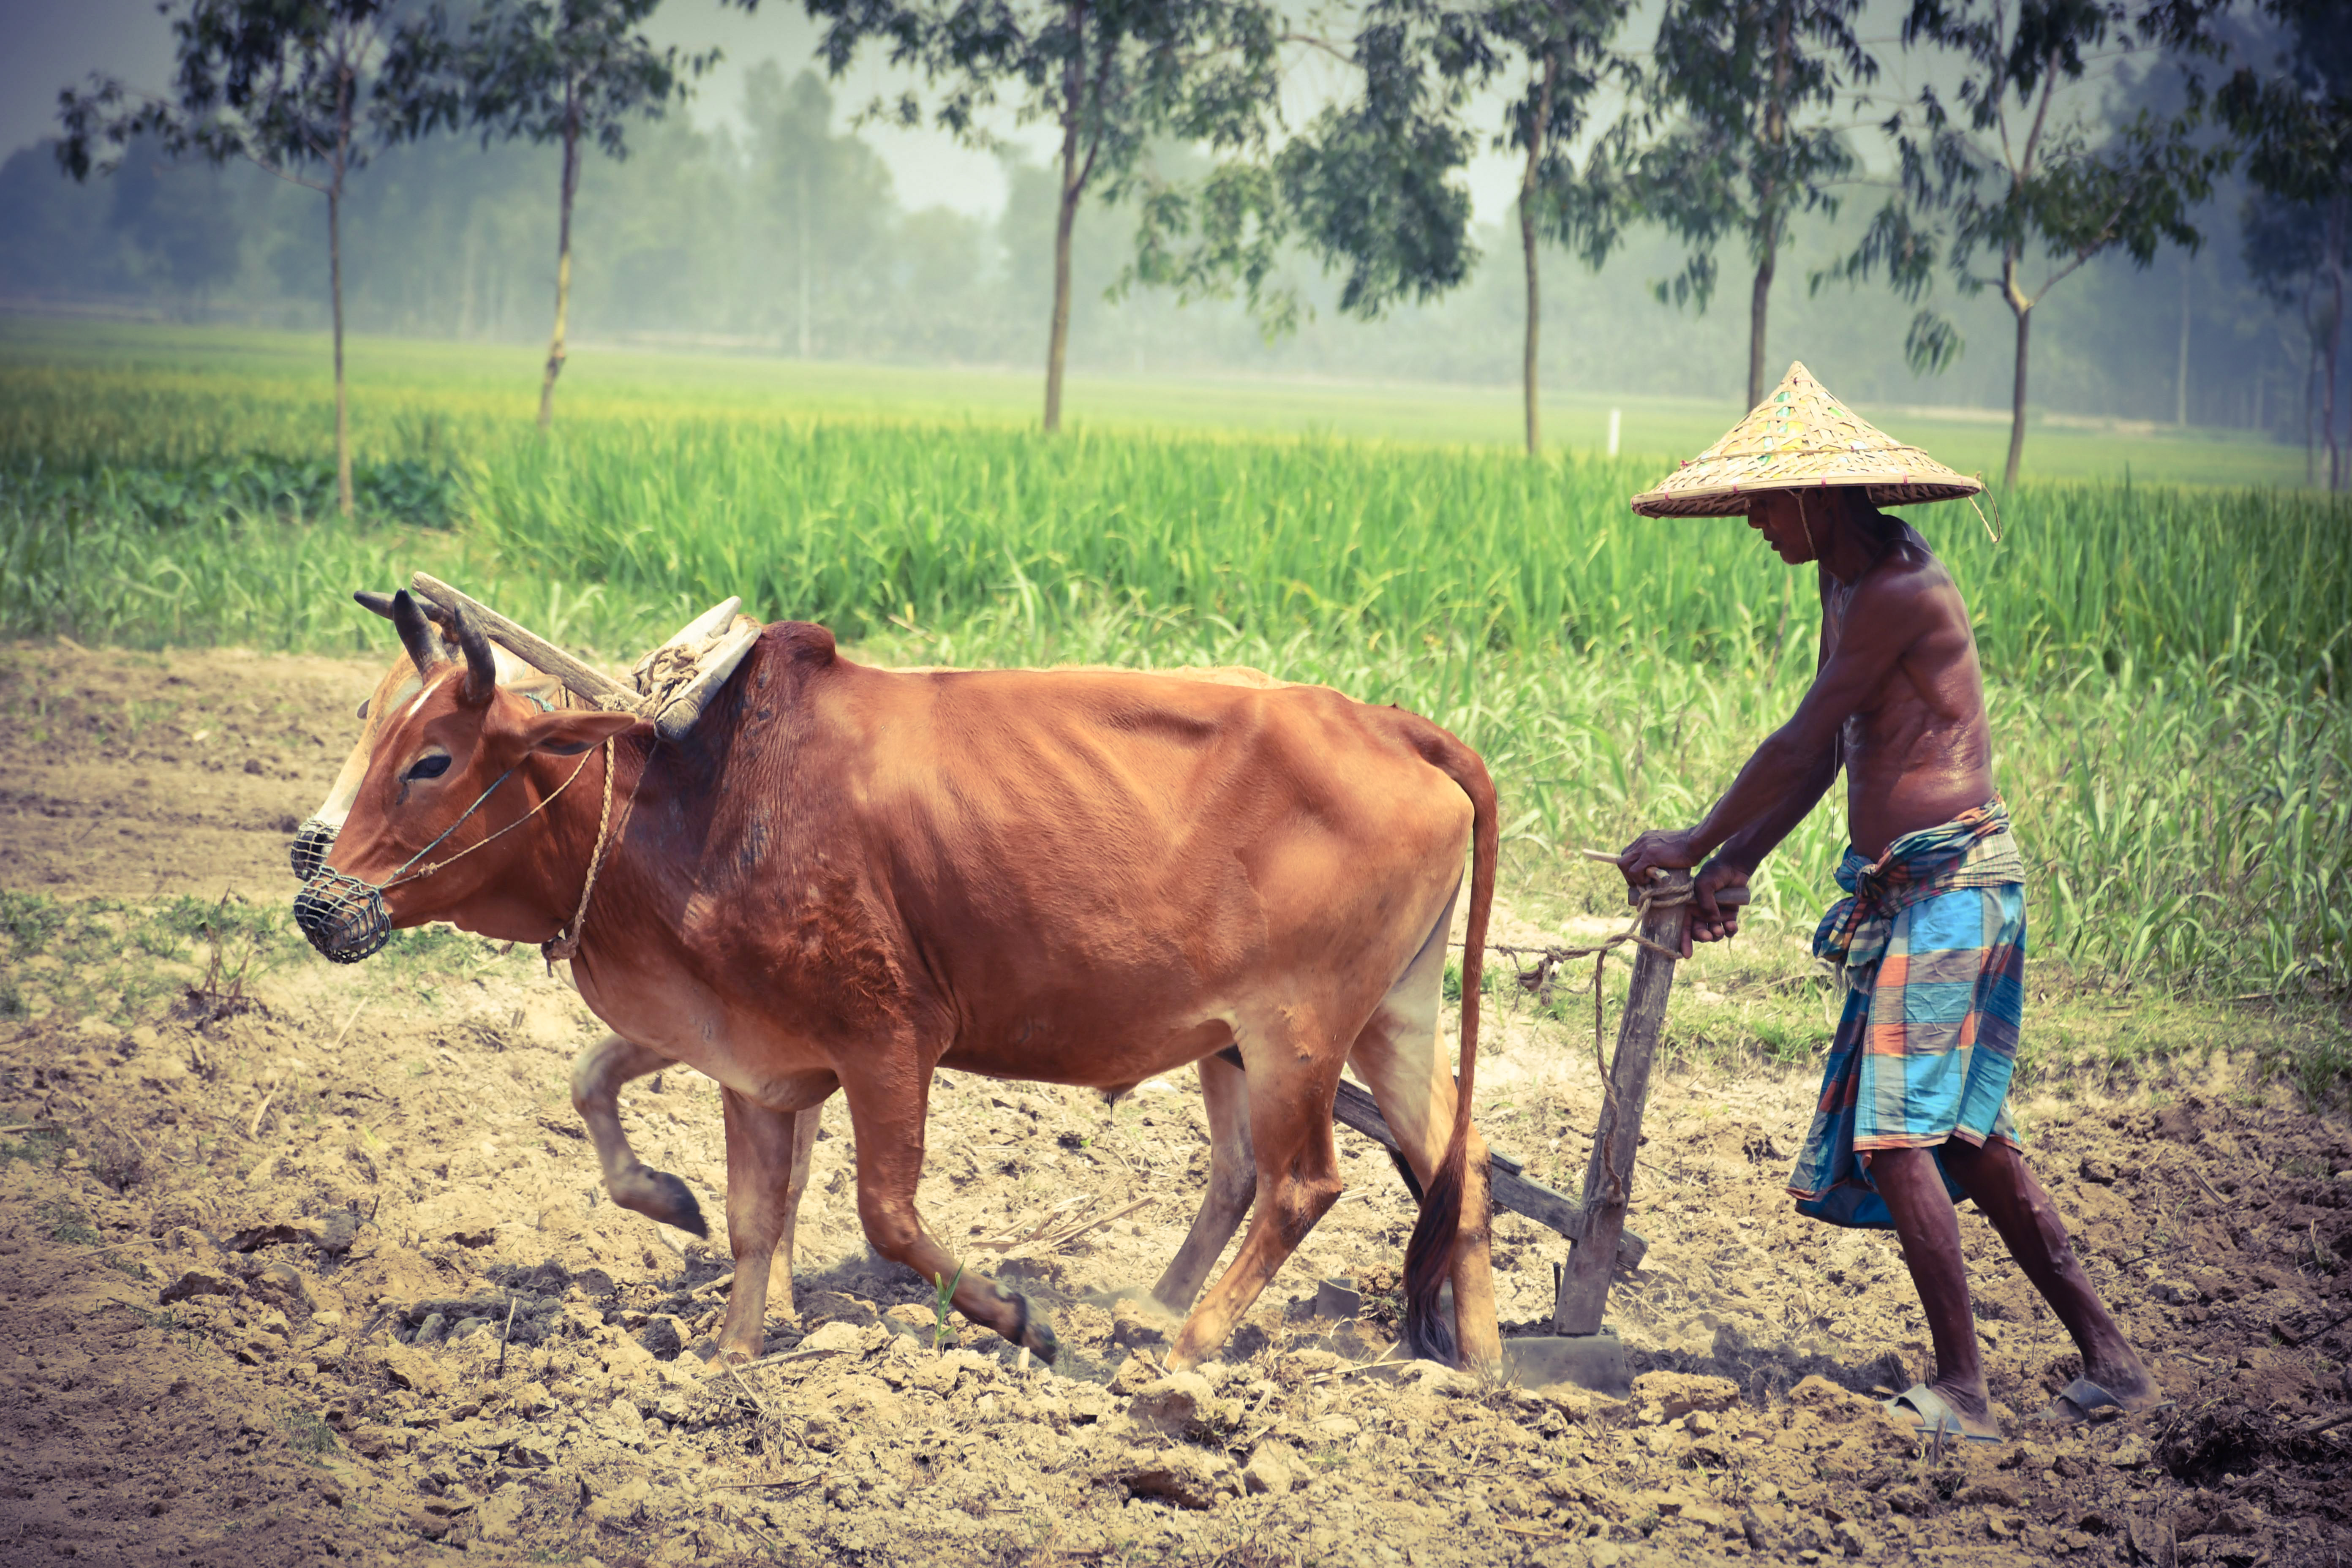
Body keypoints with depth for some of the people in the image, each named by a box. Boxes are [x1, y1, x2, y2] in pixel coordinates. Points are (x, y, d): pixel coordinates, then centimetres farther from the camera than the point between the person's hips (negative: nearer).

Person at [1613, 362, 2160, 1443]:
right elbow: (1825, 755, 19)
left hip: (1945, 879, -10)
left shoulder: (1898, 591, -16)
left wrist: (1695, 847, -5)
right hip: (1914, 885, 10)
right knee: (1965, 1132, 13)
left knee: (1898, 1131, -11)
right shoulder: (1851, 581, 15)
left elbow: (1800, 745, -14)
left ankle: (1963, 1393, -9)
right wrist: (1734, 867, 14)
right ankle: (2108, 1358, 17)